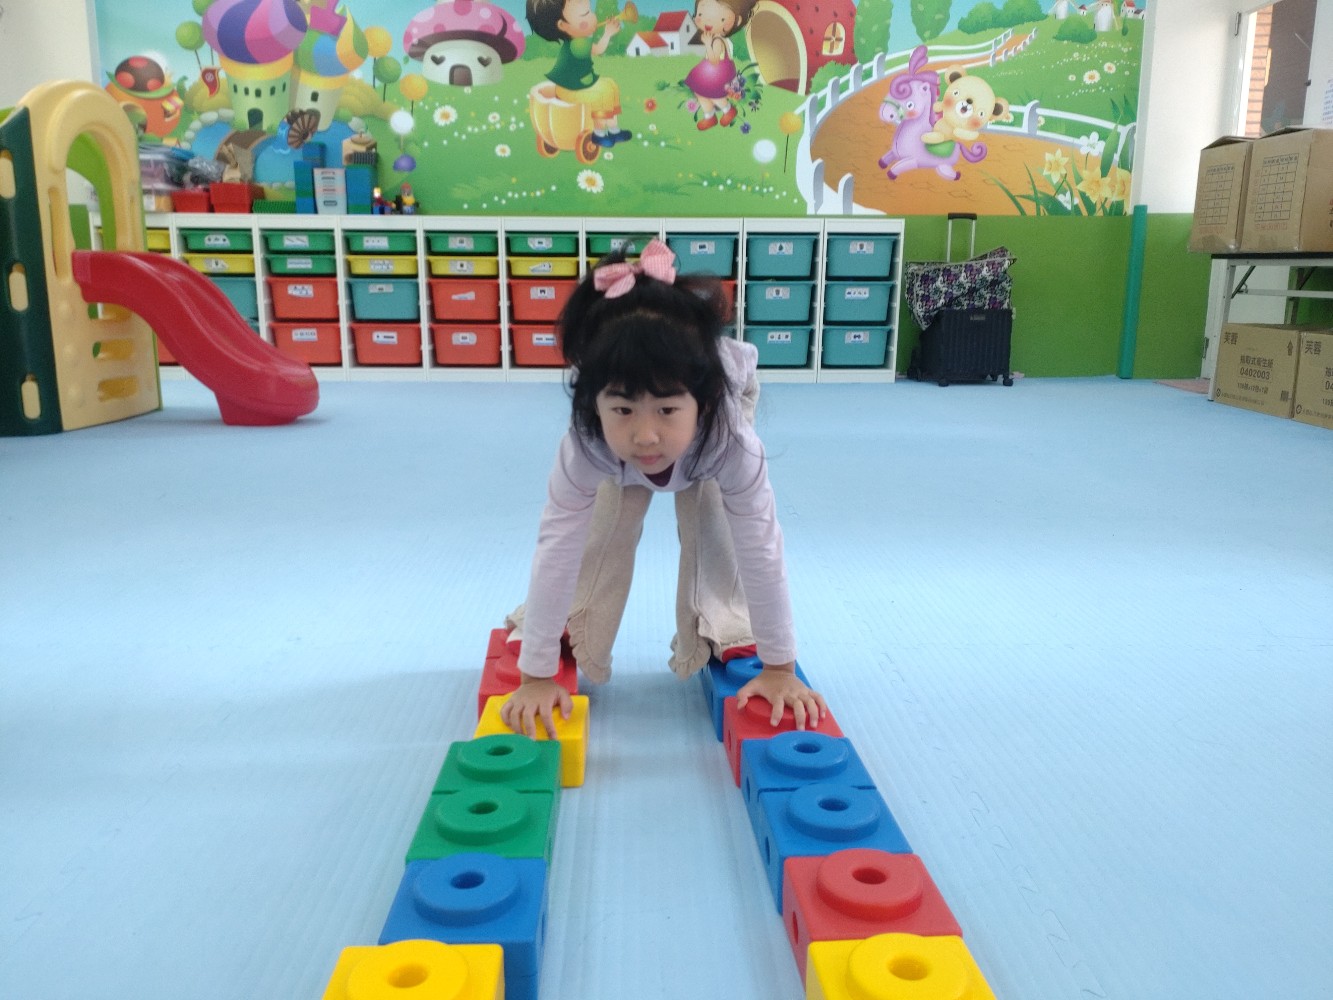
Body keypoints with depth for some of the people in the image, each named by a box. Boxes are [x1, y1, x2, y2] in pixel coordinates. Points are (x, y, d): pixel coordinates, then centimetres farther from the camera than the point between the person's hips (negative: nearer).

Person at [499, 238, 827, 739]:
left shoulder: (733, 444, -47)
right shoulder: (584, 445, -45)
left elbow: (761, 553, -38)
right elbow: (558, 549, -40)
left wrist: (780, 668, -30)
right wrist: (537, 675, -37)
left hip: (726, 391, 0)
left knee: (711, 523, -12)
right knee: (605, 523, -6)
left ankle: (728, 637, 7)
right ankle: (565, 633, 11)